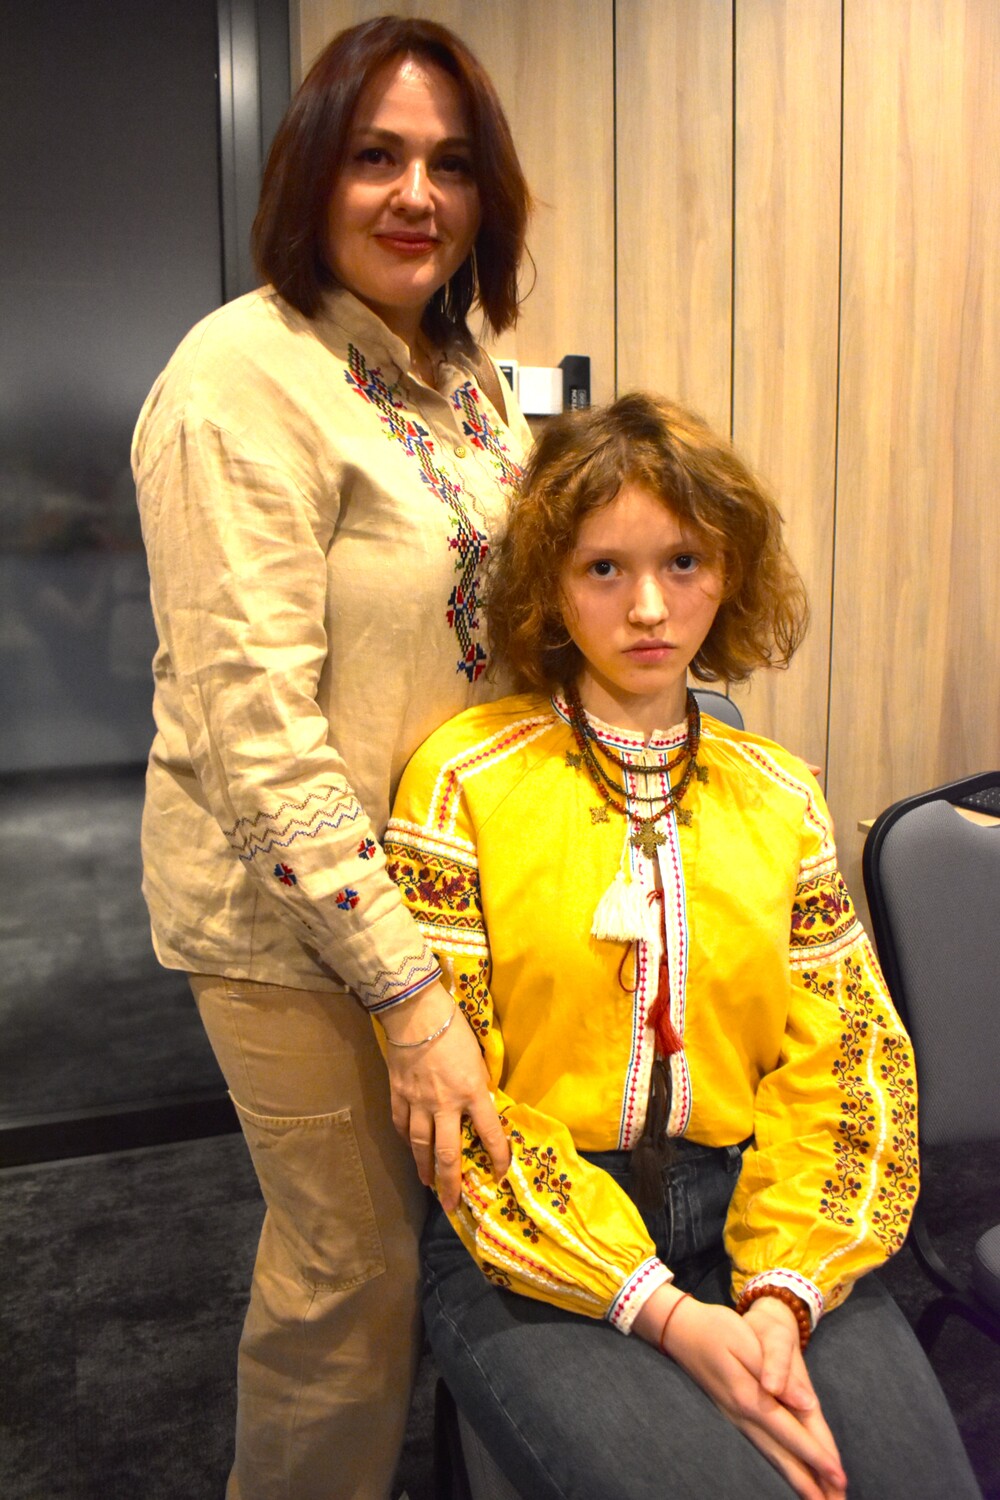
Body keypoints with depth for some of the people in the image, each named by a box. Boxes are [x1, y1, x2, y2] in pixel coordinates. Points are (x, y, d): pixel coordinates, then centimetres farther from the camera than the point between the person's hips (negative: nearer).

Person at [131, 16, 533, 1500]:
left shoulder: (461, 363, 6)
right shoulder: (244, 378, -19)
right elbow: (253, 725, -23)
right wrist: (404, 986, -22)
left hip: (443, 869, 8)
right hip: (292, 903, -7)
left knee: (420, 1206, 24)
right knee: (353, 1261, 10)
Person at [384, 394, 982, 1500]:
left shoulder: (780, 796, 7)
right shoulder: (467, 778, -6)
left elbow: (848, 1054, 3)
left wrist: (782, 1295, -11)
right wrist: (664, 1313, -14)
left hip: (754, 1222, 4)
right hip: (534, 1247, -3)